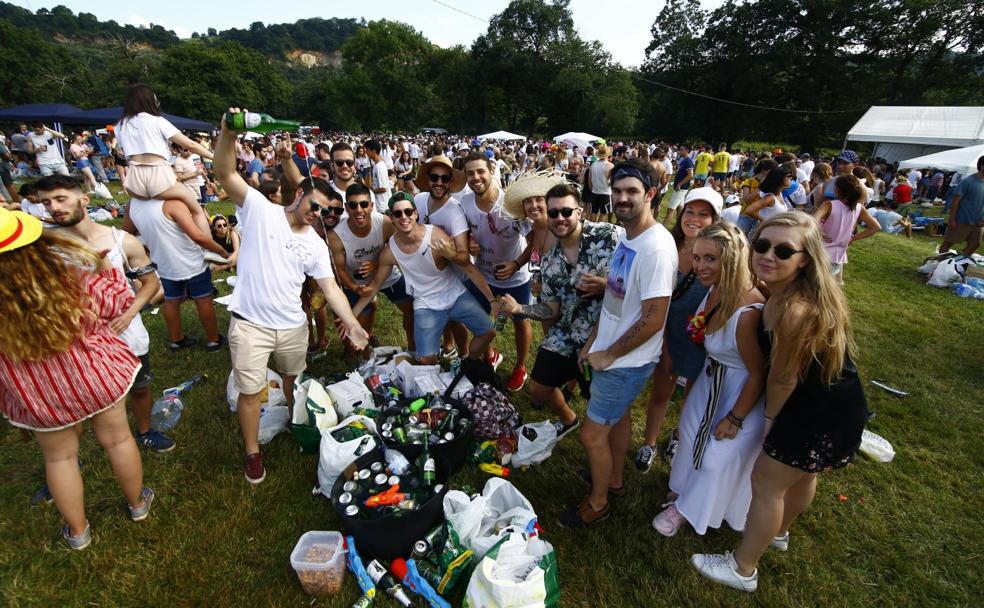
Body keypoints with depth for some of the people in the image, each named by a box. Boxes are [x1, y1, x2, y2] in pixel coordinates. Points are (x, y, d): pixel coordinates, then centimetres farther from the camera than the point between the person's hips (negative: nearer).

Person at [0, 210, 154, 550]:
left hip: (37, 395, 0)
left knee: (59, 457, 21)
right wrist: (106, 267, 9)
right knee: (117, 438, 20)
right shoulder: (69, 273, -23)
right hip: (97, 375, 1)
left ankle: (77, 531, 39)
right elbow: (118, 303, -5)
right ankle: (138, 505, 40)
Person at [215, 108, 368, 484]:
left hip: (293, 325, 4)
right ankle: (252, 452, 27)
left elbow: (331, 287, -3)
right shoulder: (260, 209, -6)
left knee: (295, 378, 22)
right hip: (249, 323, -4)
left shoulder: (316, 245, 2)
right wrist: (228, 133, -34)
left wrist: (352, 324, -14)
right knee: (250, 391, 6)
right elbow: (225, 173, -17)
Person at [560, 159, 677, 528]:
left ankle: (598, 503, 29)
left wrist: (608, 355, -16)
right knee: (619, 414, 26)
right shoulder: (628, 237, 2)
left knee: (592, 435, 4)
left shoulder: (656, 247, -26)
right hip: (610, 352, 9)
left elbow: (653, 319, -26)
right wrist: (593, 341, 9)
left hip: (628, 361, -9)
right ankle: (614, 476, 49)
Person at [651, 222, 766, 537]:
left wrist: (735, 418, -14)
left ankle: (690, 509, 39)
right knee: (693, 432, 24)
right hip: (713, 377, 8)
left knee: (721, 454, 13)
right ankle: (684, 490, 51)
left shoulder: (747, 313, -37)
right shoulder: (716, 288, -14)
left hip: (740, 390, -8)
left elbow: (758, 374, -25)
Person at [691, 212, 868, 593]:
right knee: (801, 475, 30)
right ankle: (778, 532, 58)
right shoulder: (783, 291, -7)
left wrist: (769, 418, -4)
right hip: (833, 400, 9)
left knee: (766, 483, 7)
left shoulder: (796, 311, -33)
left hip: (821, 413, -9)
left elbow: (782, 379, -20)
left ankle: (743, 570, 29)